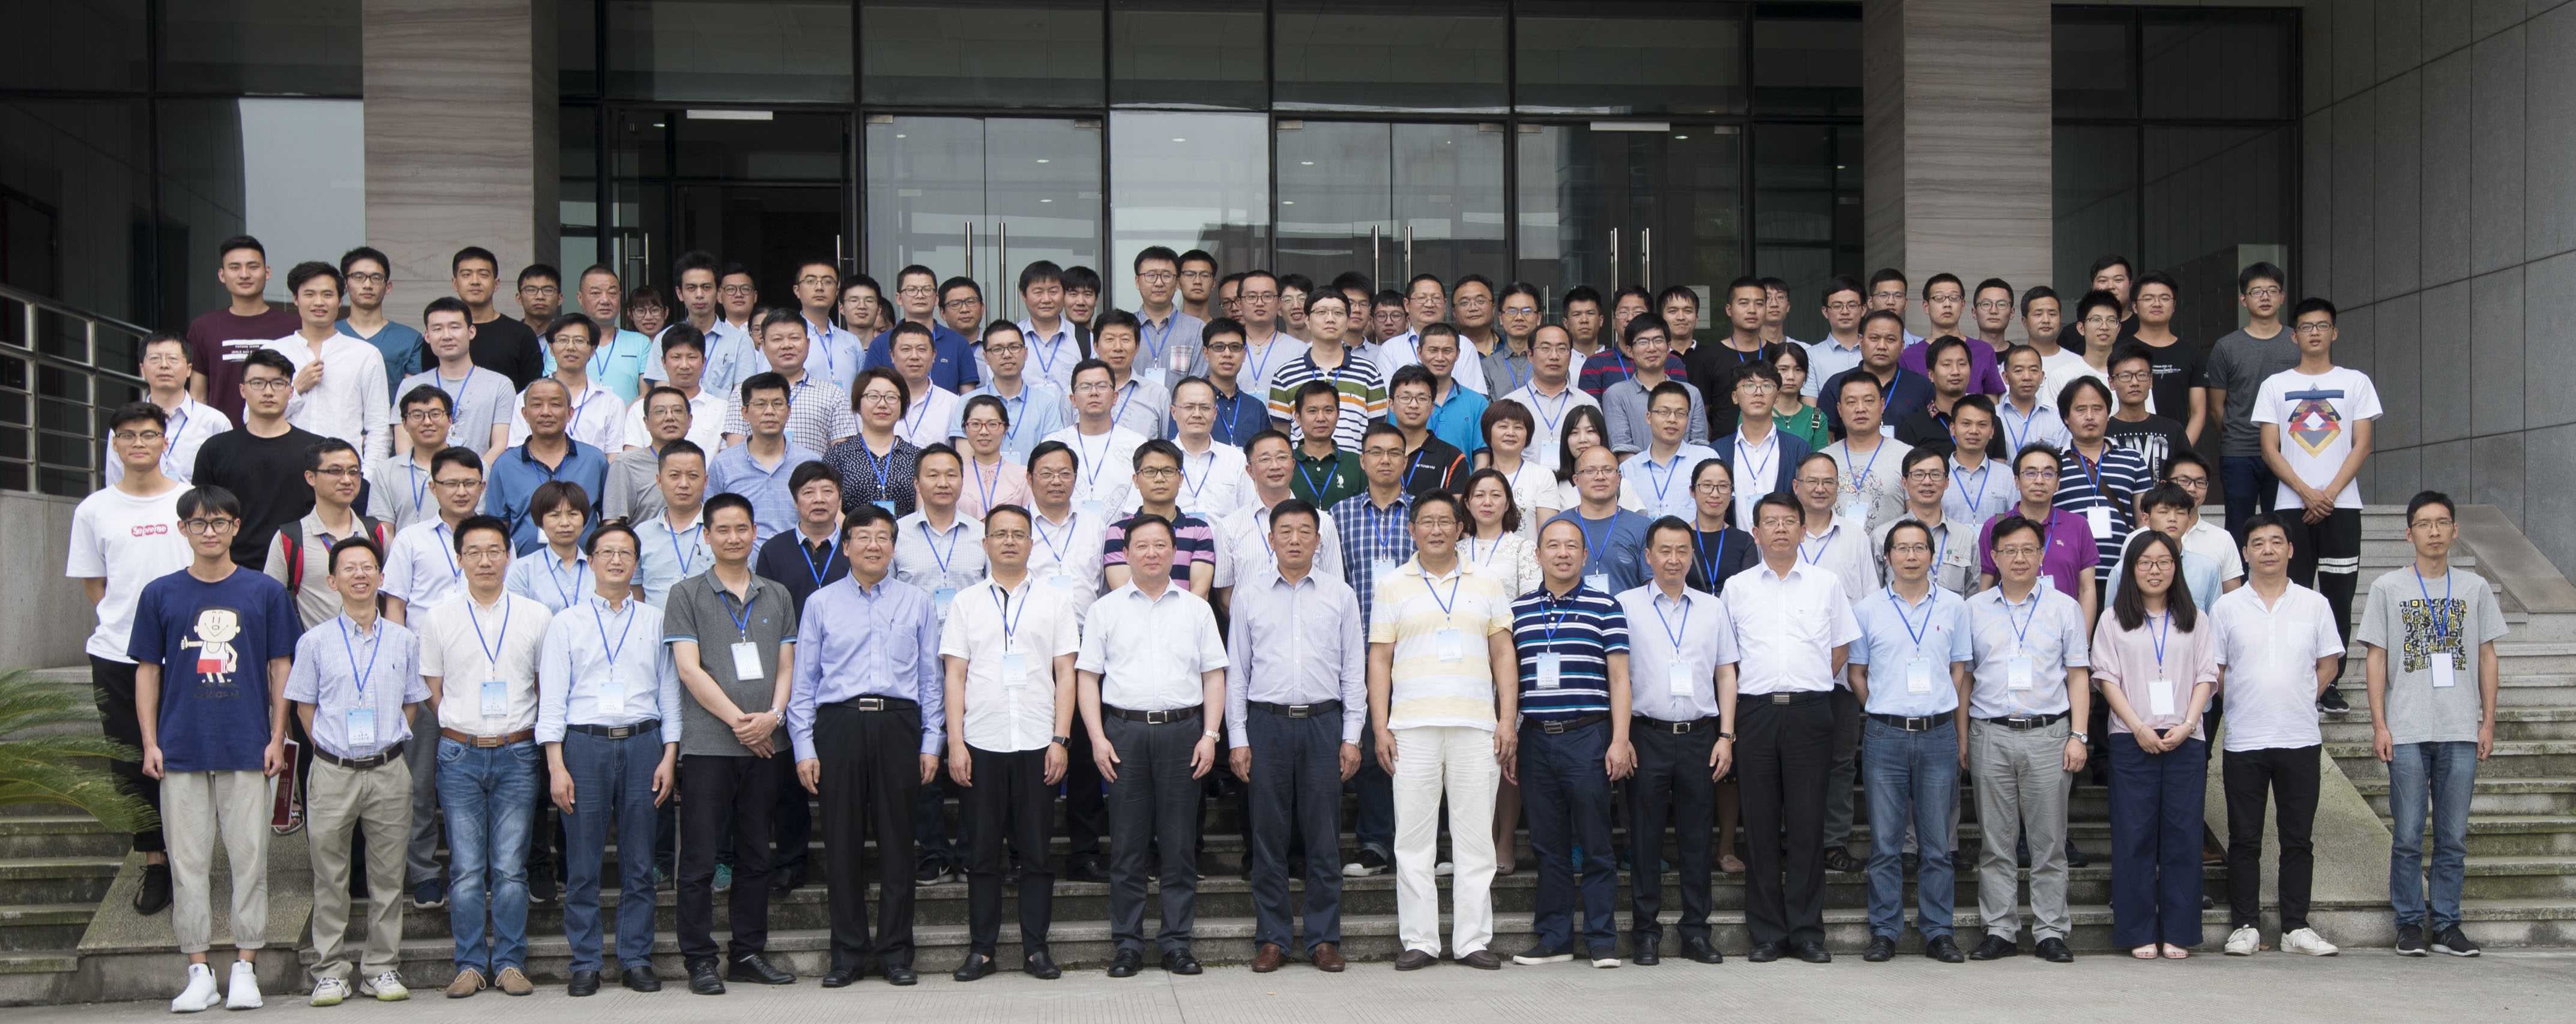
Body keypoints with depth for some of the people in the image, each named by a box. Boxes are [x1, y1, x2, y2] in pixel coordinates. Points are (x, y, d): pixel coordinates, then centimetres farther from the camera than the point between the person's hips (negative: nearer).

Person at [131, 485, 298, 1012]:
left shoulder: (265, 593, 4)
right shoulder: (160, 594, 6)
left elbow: (280, 668, 7)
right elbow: (147, 671, 8)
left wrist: (277, 738, 1)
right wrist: (150, 743, 1)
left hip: (247, 750, -1)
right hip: (182, 750, 1)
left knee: (249, 858, 1)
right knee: (188, 861, 3)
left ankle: (244, 968, 9)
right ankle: (198, 972, 10)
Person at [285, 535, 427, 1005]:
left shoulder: (404, 641, 7)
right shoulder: (315, 642, 3)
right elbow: (304, 706, 8)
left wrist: (389, 744, 5)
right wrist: (332, 748, 1)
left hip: (388, 771, 1)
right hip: (333, 771, -1)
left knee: (387, 875, 4)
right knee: (330, 877, 2)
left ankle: (382, 968, 13)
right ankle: (330, 971, 10)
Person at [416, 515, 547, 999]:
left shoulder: (536, 615, 6)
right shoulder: (438, 619, 6)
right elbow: (432, 692, 11)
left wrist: (539, 742, 8)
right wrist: (463, 734, 5)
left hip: (517, 755, 0)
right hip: (459, 754, 0)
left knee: (510, 867, 0)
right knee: (466, 869, 0)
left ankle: (510, 962, 8)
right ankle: (470, 964, 7)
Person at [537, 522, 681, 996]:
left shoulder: (656, 621, 12)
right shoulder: (566, 624, 9)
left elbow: (669, 690, 11)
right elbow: (552, 697, 4)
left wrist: (669, 756, 2)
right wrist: (557, 766, -5)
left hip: (642, 743, 1)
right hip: (584, 744, -1)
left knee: (639, 863, 3)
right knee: (583, 863, 0)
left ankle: (637, 960, 11)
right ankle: (585, 964, 7)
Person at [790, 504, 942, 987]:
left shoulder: (917, 603, 12)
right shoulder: (820, 604, 10)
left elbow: (930, 678, 11)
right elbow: (803, 681, 8)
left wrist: (931, 743, 4)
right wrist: (804, 747, 1)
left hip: (898, 724, 0)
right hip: (839, 725, 0)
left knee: (897, 841, 2)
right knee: (842, 842, 1)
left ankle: (895, 952, 10)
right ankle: (848, 954, 10)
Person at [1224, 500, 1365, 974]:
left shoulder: (1340, 595, 8)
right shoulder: (1249, 594, 8)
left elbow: (1354, 669, 9)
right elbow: (1236, 669, 8)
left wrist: (1352, 736, 3)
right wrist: (1237, 738, 2)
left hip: (1323, 722, 0)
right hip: (1266, 721, 0)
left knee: (1324, 836, 1)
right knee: (1269, 836, 1)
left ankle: (1323, 939, 8)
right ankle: (1272, 939, 8)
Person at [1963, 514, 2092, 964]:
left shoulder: (2064, 607, 8)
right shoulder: (1974, 609, 10)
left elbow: (2078, 675, 7)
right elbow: (1963, 676, 11)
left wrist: (2078, 736, -3)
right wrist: (1961, 739, 4)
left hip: (2048, 733, -1)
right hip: (1991, 735, 1)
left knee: (2049, 842, 0)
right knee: (1995, 842, 3)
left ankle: (2051, 932, 5)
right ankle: (2000, 931, 8)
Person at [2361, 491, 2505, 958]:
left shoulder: (2474, 587, 9)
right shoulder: (2388, 588, 4)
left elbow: (2487, 656, 11)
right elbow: (2377, 657, 3)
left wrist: (2488, 722, 4)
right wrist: (2379, 723, -3)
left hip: (2461, 731, 2)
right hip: (2407, 731, -1)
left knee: (2453, 837, 5)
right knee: (2408, 836, 0)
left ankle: (2447, 924, 12)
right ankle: (2410, 924, 9)